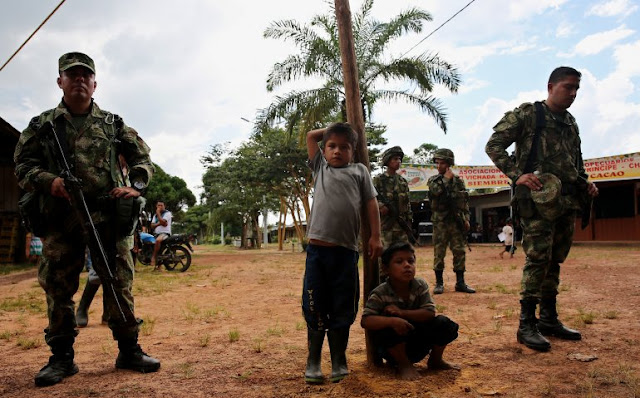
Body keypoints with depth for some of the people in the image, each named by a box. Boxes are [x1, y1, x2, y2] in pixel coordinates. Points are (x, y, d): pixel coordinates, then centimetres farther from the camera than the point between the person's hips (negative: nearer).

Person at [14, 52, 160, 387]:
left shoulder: (113, 123, 11)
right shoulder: (41, 125, 10)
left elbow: (142, 158, 13)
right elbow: (23, 164, 8)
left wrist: (136, 186, -5)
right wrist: (48, 180, -12)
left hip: (108, 215, 0)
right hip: (61, 218, 0)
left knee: (120, 284, 2)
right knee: (58, 288, 5)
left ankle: (129, 351, 13)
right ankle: (61, 358, 18)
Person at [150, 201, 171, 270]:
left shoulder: (167, 213, -2)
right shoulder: (155, 215, 19)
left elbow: (163, 222, -16)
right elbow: (152, 226, 9)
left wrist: (158, 213, -11)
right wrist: (158, 223, -12)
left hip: (165, 233, -8)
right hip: (156, 234, 8)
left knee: (158, 240, -39)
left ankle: (153, 257, -26)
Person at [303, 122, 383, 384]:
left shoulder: (359, 171, 14)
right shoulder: (320, 167, 17)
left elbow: (371, 203, 9)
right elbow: (311, 136, 25)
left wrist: (375, 237, 1)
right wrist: (331, 130, 27)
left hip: (346, 250, 0)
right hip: (317, 248, 1)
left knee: (343, 309, 8)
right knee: (315, 307, 5)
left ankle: (339, 362, 22)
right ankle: (313, 362, 17)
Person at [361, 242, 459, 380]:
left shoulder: (420, 286, -10)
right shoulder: (379, 294, -20)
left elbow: (430, 313, -19)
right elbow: (365, 321, -30)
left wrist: (402, 313, -30)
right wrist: (392, 320, -47)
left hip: (417, 345, 4)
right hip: (391, 348, -3)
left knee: (443, 323, -18)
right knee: (393, 326, -36)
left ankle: (435, 360, 10)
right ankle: (404, 365, -9)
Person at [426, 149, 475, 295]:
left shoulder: (458, 181, 10)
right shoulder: (433, 180, 6)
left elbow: (465, 202, 12)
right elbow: (436, 191, -17)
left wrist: (466, 219, 4)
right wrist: (446, 179, -8)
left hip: (457, 221, 2)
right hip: (440, 222, -2)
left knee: (460, 252, 2)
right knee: (439, 253, 0)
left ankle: (460, 283, 10)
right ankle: (439, 283, 7)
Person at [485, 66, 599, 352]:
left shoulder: (570, 122, 19)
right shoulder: (527, 114, -2)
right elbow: (493, 146, -8)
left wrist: (585, 182, 10)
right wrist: (517, 175, -18)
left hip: (567, 201, 7)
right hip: (538, 199, -7)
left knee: (554, 261, 11)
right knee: (538, 260, -10)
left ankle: (549, 319, 21)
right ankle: (527, 325, -3)